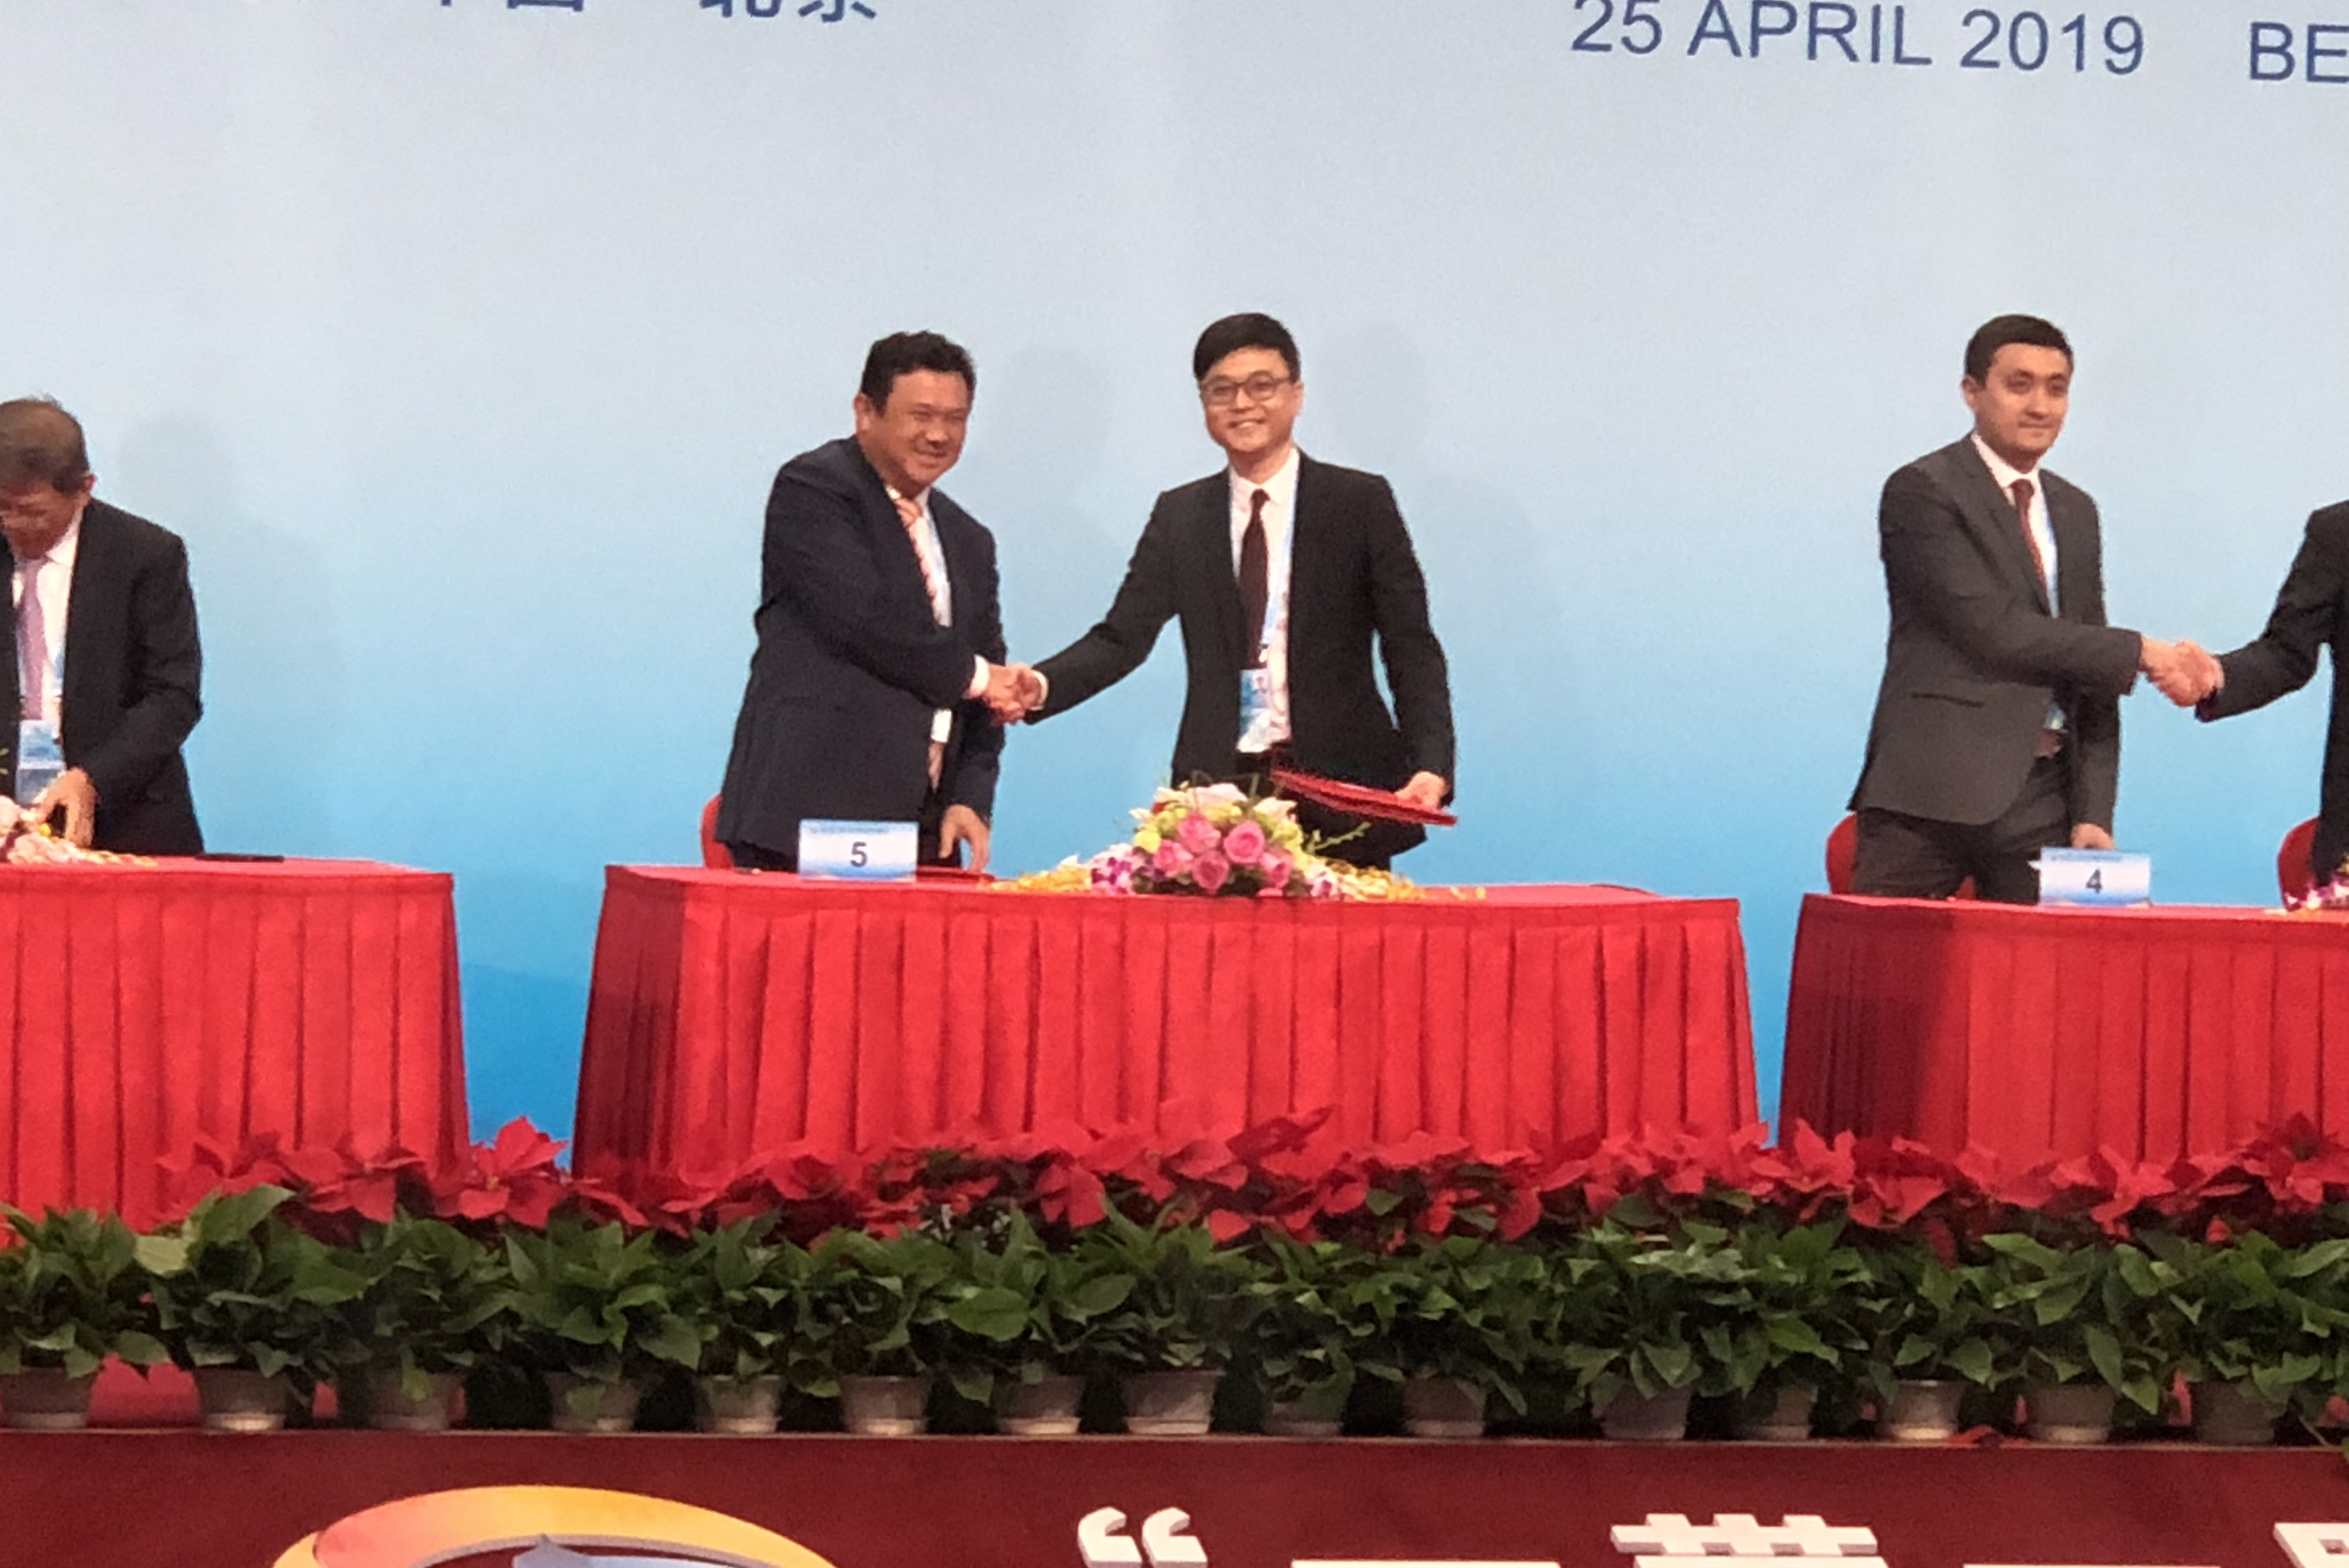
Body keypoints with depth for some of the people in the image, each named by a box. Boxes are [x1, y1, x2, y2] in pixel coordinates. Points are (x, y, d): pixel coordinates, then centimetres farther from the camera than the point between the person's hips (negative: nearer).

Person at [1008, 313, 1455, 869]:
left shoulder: (1361, 503, 4)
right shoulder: (1180, 516, 12)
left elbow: (1411, 649, 1)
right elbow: (1122, 636, 8)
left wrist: (1431, 767, -12)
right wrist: (1042, 686, -12)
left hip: (1337, 786, -2)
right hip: (1218, 785, 2)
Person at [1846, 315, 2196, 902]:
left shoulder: (2074, 511, 18)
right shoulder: (1922, 494, -4)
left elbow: (2090, 677, 16)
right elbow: (1992, 630, -14)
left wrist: (2093, 813, 6)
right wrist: (2135, 654, -9)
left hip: (2042, 799, 6)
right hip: (1934, 792, -6)